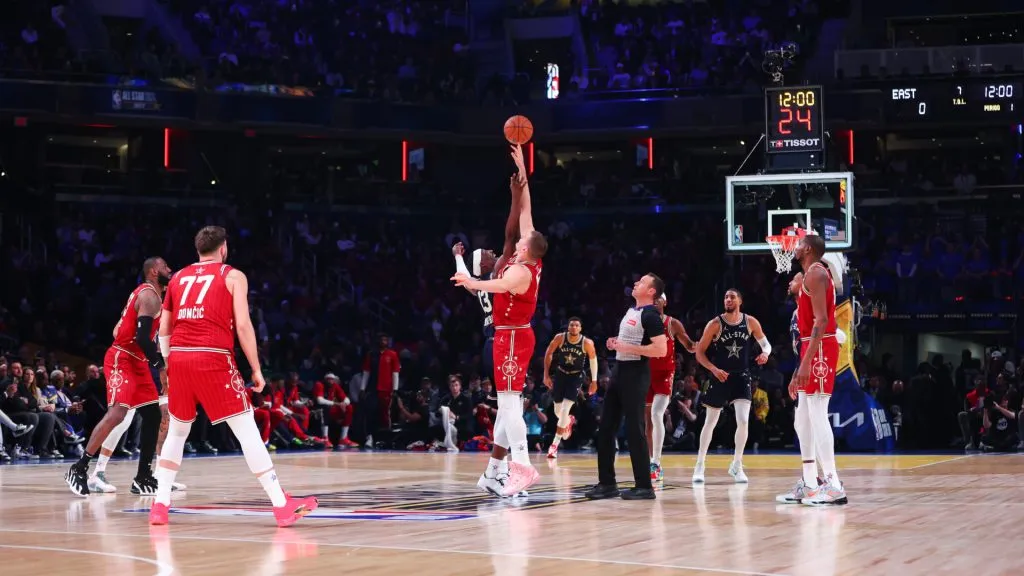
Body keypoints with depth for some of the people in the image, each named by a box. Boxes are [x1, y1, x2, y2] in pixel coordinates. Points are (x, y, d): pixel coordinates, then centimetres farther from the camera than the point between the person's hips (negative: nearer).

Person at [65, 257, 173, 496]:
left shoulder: (145, 293, 18)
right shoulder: (150, 295, -13)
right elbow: (142, 337, -23)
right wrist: (161, 365, -18)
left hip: (136, 362, 11)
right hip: (122, 360, -11)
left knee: (153, 416, 9)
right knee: (117, 413, -20)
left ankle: (143, 478, 12)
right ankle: (79, 469, -19)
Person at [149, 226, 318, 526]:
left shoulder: (178, 277, 20)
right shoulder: (233, 276, 7)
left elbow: (164, 329, 18)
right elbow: (242, 325, -4)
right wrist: (256, 369, 1)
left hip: (179, 358, 4)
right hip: (214, 359, -4)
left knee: (176, 432, 20)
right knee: (247, 430, -3)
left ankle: (160, 505, 16)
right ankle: (282, 505, -5)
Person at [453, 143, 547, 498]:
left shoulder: (520, 271, -17)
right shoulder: (532, 263, 6)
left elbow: (500, 285, -43)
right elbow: (525, 212, 12)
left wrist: (472, 283, -56)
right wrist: (522, 171, 15)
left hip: (512, 337, -10)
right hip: (516, 335, 10)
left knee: (509, 403, -15)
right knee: (507, 403, 10)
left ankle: (523, 468, -23)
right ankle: (494, 471, 14)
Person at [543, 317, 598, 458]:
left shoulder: (587, 343, -18)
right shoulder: (559, 338, -14)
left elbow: (593, 359, -1)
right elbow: (549, 353, 0)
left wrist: (594, 381, 2)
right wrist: (546, 375, -2)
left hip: (576, 376, -3)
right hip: (560, 374, 3)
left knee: (565, 410, -15)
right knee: (558, 412, 11)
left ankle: (555, 444, -8)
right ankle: (569, 421, 48)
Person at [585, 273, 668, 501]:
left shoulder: (650, 315, -14)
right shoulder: (631, 310, 15)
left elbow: (661, 349, -24)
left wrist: (627, 348, -22)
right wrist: (616, 343, 10)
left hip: (636, 375, -10)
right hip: (620, 371, 10)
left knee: (634, 430, -7)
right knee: (606, 428, 9)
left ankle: (644, 486, 0)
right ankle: (607, 483, 15)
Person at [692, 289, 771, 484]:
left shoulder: (750, 322, -2)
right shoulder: (715, 324, -7)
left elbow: (765, 344, 10)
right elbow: (700, 352, -4)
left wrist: (765, 353, -13)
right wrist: (714, 369, -19)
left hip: (741, 376, 1)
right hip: (720, 376, -1)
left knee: (743, 421, -12)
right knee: (710, 422, 6)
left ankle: (736, 466, 5)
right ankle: (699, 466, 18)